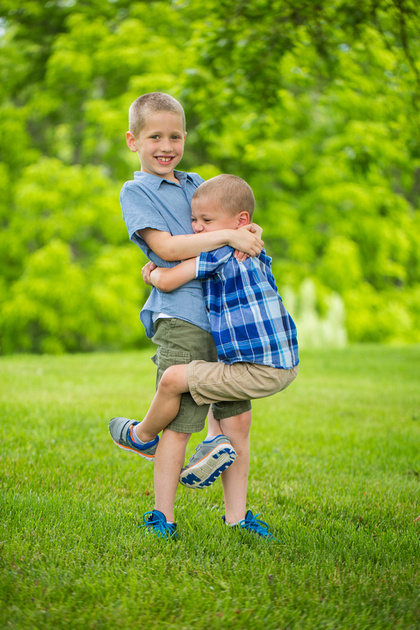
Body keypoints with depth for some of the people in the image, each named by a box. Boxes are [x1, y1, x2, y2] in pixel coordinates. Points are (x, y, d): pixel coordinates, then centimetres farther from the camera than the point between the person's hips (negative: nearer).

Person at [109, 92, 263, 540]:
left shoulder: (195, 184, 19)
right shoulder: (135, 191, 0)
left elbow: (231, 220, 23)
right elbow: (166, 247, -12)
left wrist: (251, 233, -1)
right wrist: (228, 236, -15)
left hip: (222, 313, 7)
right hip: (179, 317, -7)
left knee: (238, 415, 8)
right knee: (179, 423, -4)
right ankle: (162, 517, 6)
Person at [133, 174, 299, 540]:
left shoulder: (220, 251, -14)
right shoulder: (254, 255, 17)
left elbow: (168, 281, -16)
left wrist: (152, 273, 8)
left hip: (259, 371, -11)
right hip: (284, 362, 11)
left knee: (173, 379, -9)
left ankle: (145, 436, 19)